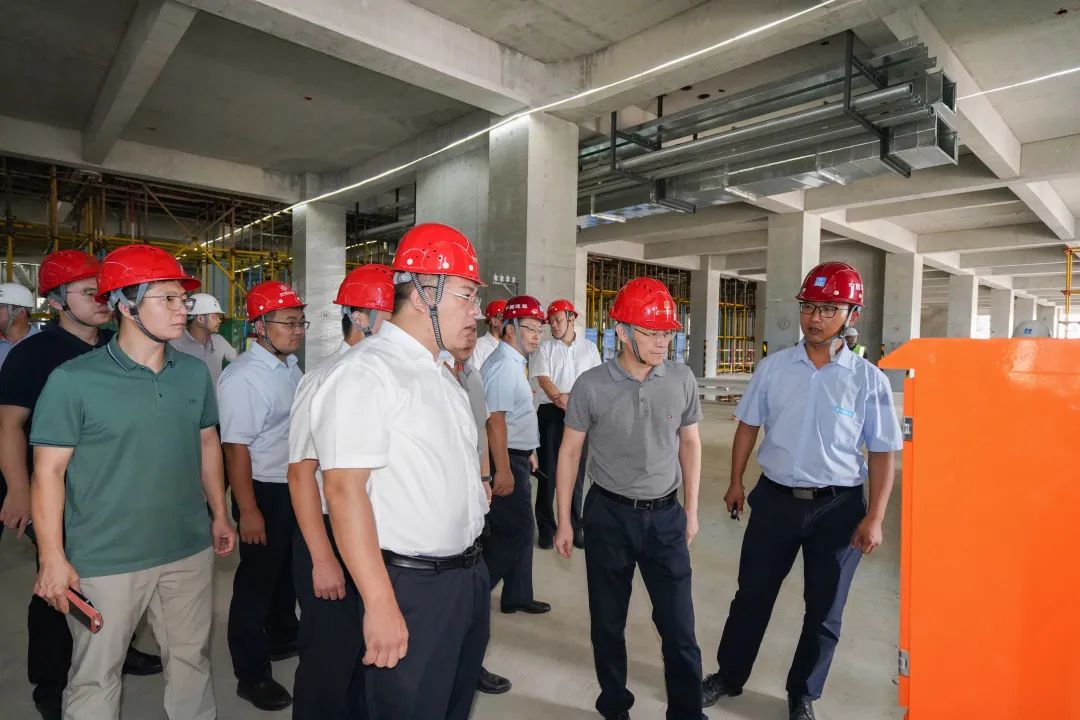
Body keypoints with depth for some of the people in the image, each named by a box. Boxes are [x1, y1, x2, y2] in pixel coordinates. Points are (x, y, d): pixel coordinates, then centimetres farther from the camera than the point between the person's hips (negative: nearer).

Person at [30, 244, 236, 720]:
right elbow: (48, 471, -10)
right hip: (106, 561, -4)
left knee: (191, 661, 18)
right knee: (96, 677, 13)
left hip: (190, 551, 4)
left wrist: (219, 515, 12)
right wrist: (53, 558, -11)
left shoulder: (194, 373, 1)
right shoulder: (74, 381, -13)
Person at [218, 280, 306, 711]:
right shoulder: (243, 378, -21)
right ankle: (252, 674, 24)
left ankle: (283, 637, 45)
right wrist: (248, 511, -22)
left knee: (288, 568, 24)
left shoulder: (292, 367, 6)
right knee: (257, 579, 6)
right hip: (264, 491, -8)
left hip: (296, 486, 9)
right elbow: (236, 448, -23)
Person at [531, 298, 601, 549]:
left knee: (576, 472, 8)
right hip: (551, 414, -1)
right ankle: (546, 527, 16)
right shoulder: (544, 348, 4)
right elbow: (544, 381, -7)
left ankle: (575, 526, 21)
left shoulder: (589, 348, 8)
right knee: (548, 471, 3)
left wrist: (568, 398, -12)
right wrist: (561, 401, -20)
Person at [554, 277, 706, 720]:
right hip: (608, 515, -1)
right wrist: (564, 521, 0)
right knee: (608, 620, 15)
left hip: (665, 515, 1)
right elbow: (570, 451, -2)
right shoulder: (591, 385, -12)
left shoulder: (681, 380, -6)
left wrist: (691, 509, 10)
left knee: (678, 623, 8)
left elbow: (689, 443, 7)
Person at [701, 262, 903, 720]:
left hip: (838, 508, -1)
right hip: (774, 499, 1)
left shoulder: (868, 379, -8)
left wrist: (874, 518, -9)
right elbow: (749, 426, 6)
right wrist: (736, 483, 8)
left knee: (824, 611, 16)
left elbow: (882, 453, -5)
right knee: (751, 596, 15)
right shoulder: (773, 368, -3)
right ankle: (728, 676, 37)